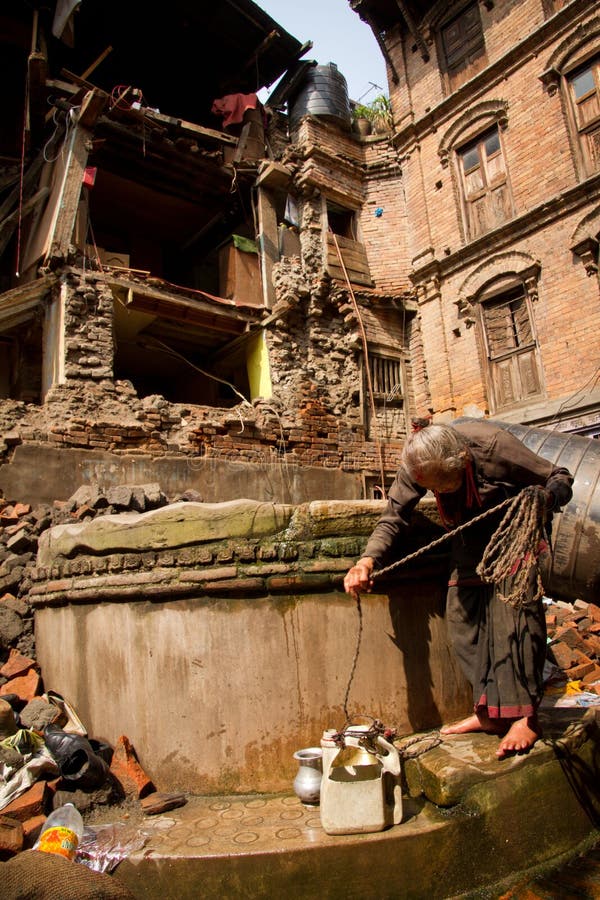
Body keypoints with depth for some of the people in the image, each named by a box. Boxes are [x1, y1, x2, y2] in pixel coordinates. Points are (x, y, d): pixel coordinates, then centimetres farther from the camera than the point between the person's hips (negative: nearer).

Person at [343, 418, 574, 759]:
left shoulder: (492, 445, -33)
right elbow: (395, 517, -13)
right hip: (471, 536, 5)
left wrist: (545, 499, -43)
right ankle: (489, 711, 3)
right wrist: (369, 559, -31)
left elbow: (560, 479, -19)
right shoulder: (415, 466, -22)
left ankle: (524, 716, -14)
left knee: (514, 605, -22)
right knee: (461, 611, -7)